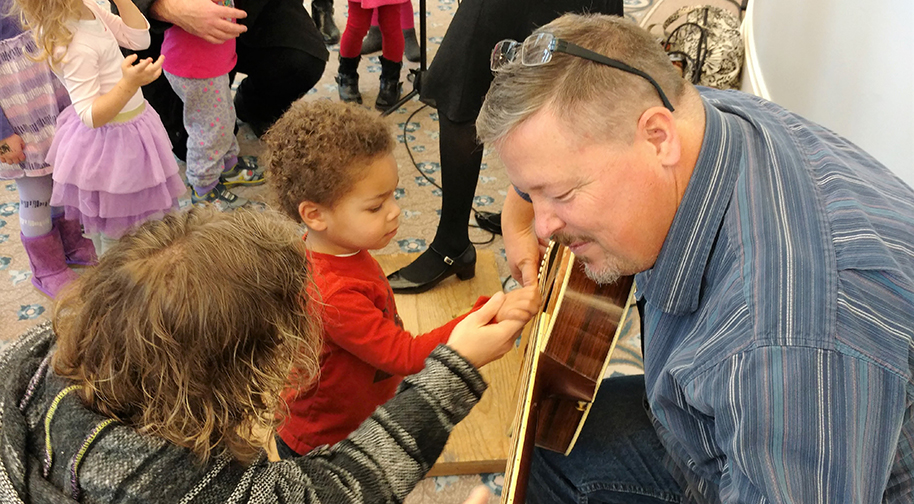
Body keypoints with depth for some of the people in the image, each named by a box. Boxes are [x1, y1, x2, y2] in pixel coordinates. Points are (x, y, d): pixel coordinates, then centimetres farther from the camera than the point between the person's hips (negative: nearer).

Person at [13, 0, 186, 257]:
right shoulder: (74, 47, -33)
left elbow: (138, 38, 2)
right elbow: (91, 116, -31)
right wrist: (130, 84, -46)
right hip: (112, 140, -10)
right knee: (116, 236, 11)